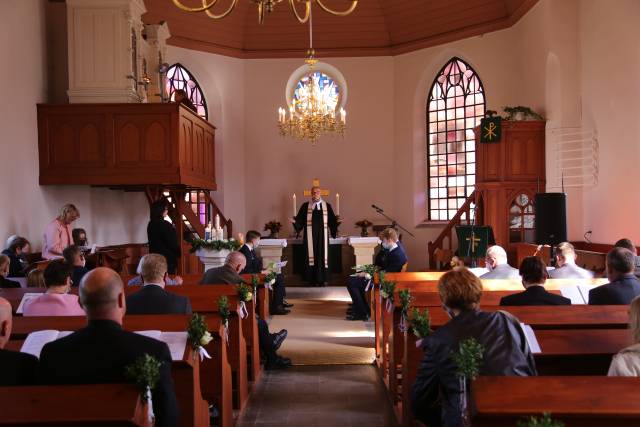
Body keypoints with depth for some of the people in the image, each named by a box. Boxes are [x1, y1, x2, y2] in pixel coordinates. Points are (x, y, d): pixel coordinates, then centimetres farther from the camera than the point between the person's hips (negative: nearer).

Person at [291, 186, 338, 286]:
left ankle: (322, 279, 6)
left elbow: (332, 220, 4)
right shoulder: (305, 206, 6)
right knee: (311, 256, 0)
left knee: (322, 256, 0)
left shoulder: (327, 206, 8)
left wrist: (338, 221, -15)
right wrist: (295, 221, -17)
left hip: (322, 235, 1)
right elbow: (300, 220, 2)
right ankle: (312, 279, 5)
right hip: (310, 236, 0)